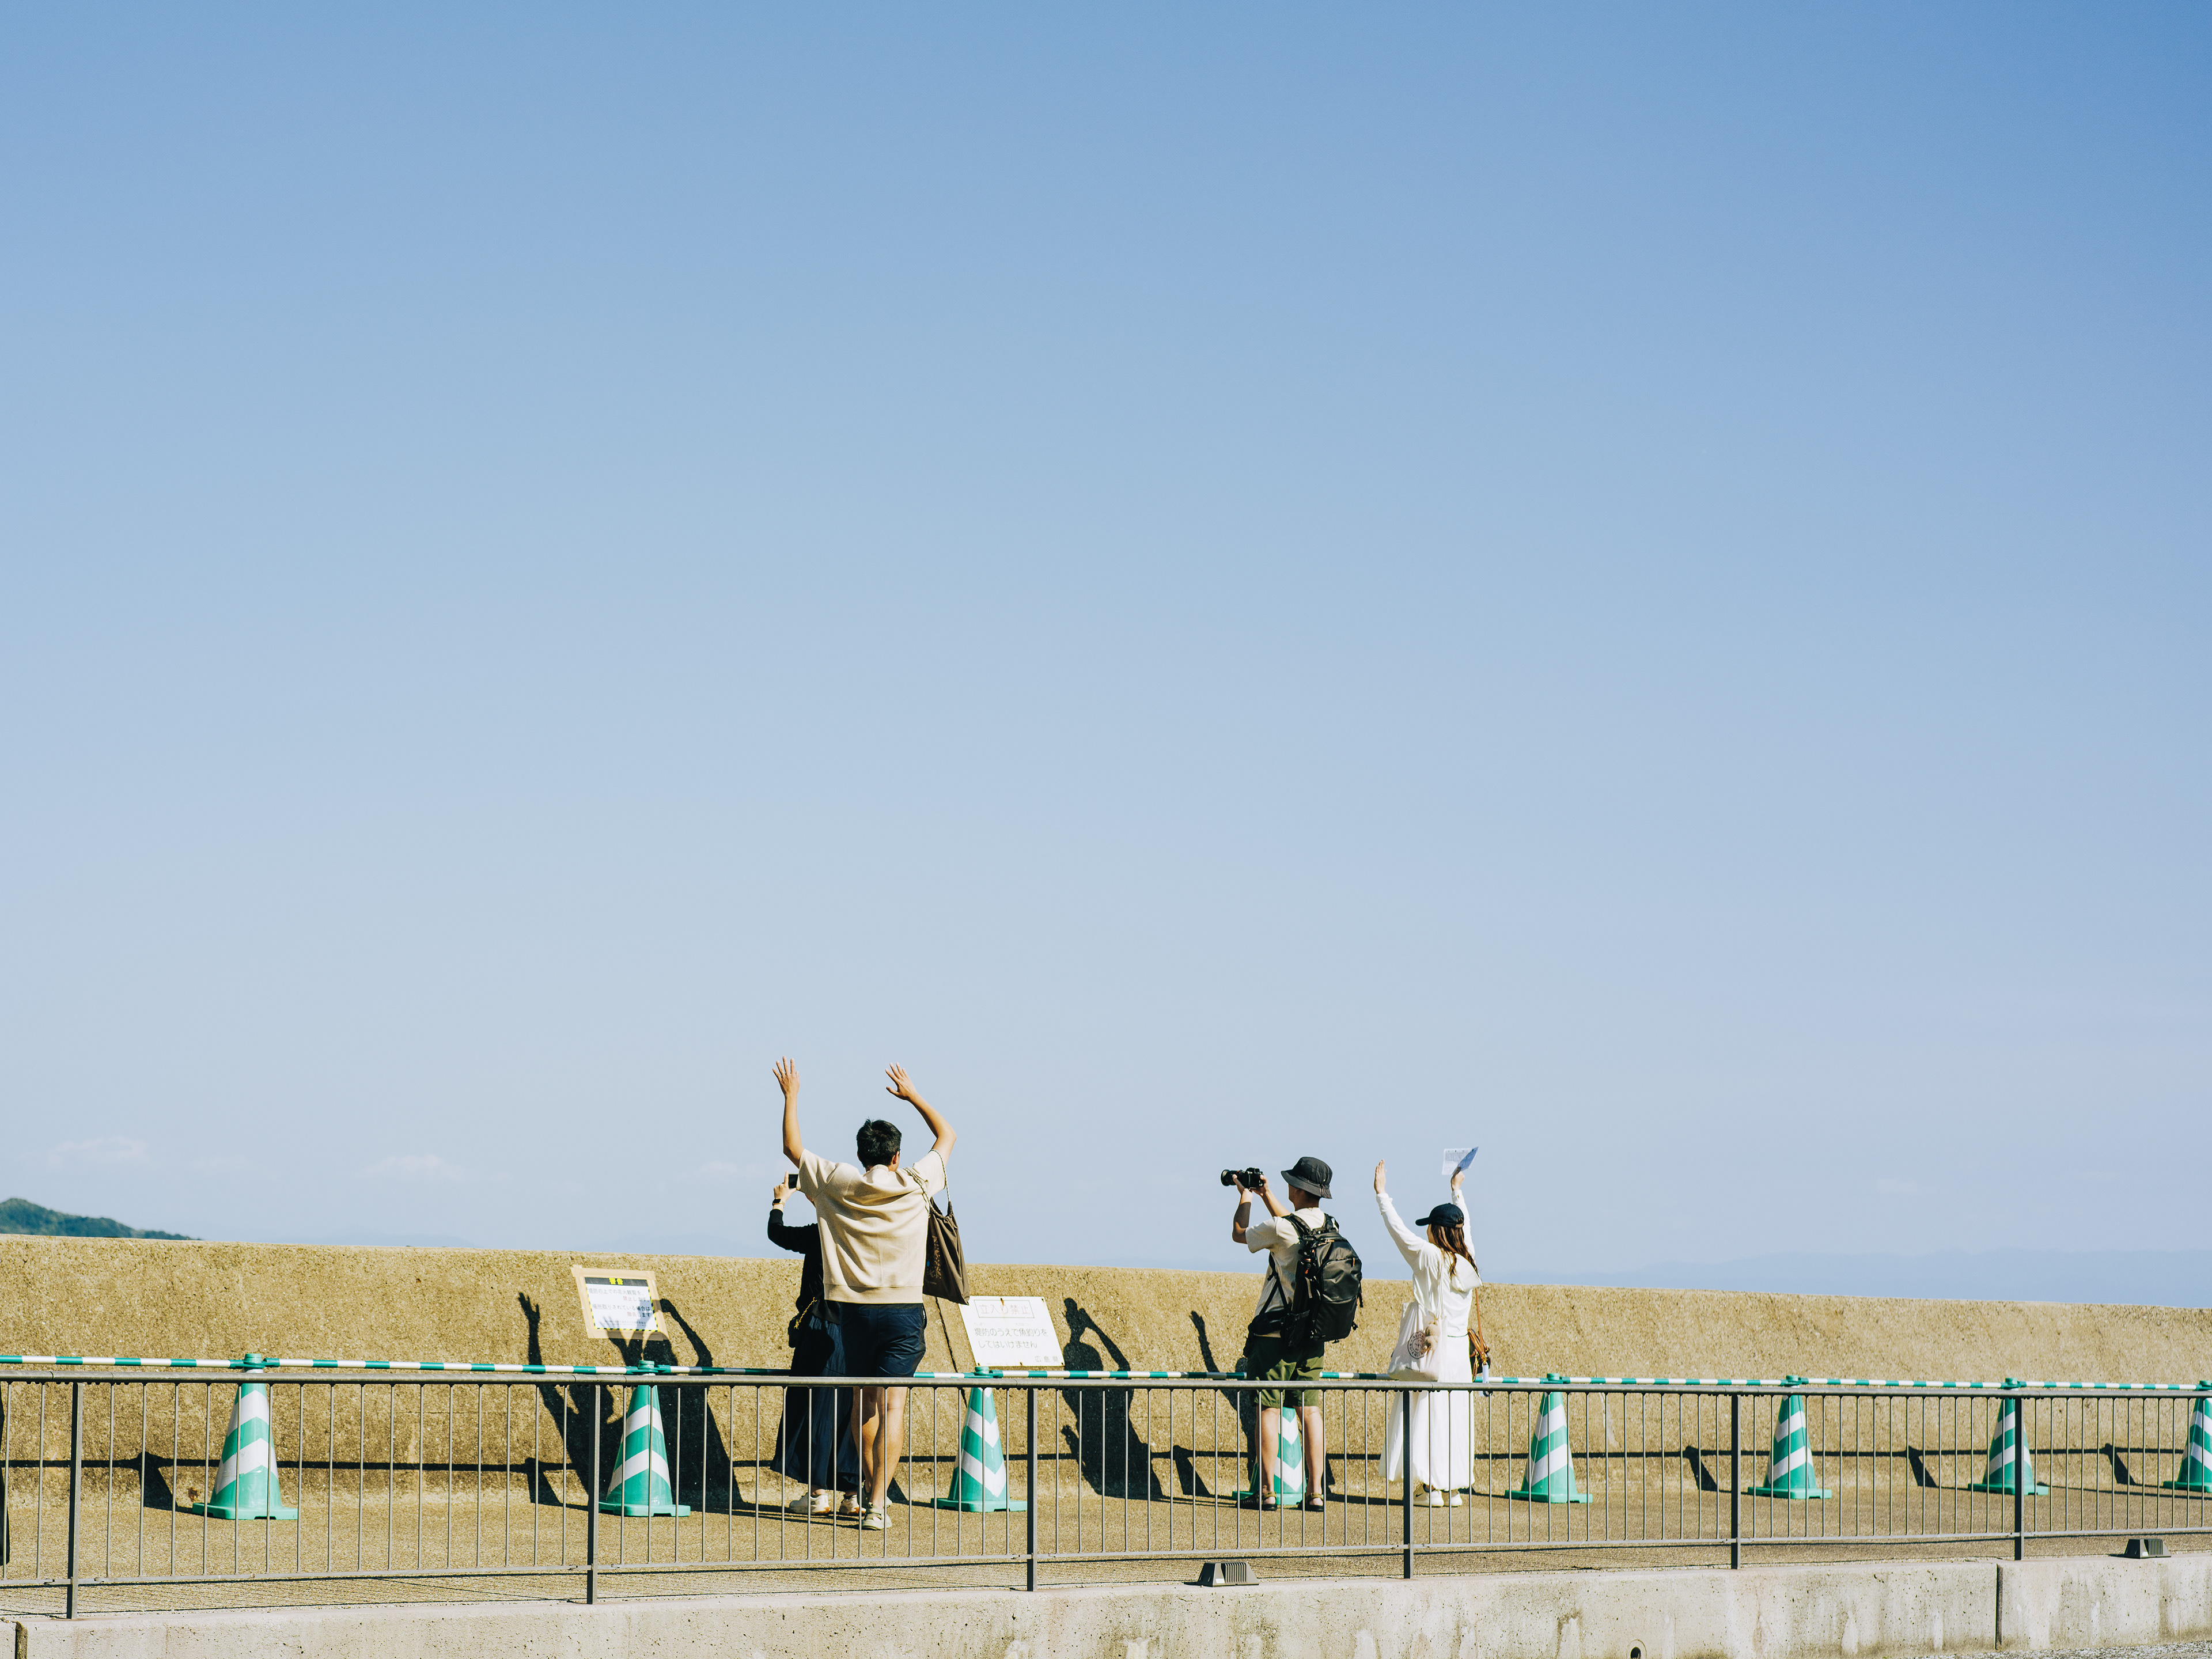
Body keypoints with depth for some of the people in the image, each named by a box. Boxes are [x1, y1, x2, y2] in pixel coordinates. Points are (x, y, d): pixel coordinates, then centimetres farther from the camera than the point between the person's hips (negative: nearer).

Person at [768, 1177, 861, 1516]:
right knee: (852, 1412, 9)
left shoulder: (821, 1234, -10)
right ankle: (853, 1492, 9)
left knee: (817, 1409, 2)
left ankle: (818, 1491, 2)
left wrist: (780, 1201, 23)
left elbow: (777, 1233, 4)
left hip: (822, 1332, -5)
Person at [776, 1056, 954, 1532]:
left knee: (866, 1400, 18)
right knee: (892, 1405, -5)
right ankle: (878, 1504, -14)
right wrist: (912, 1096, 25)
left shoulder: (837, 1183, 0)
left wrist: (791, 1095, 23)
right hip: (902, 1309, -2)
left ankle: (870, 1488, 31)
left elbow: (792, 1147, 14)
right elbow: (947, 1135, 15)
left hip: (854, 1309, 2)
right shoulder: (915, 1185, -2)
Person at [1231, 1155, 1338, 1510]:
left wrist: (1245, 1197, 18)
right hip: (1313, 1334, 6)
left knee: (1268, 1408, -1)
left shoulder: (1280, 1228, -15)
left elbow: (1240, 1234, 4)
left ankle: (1266, 1490, -2)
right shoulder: (1330, 1227, 6)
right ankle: (1316, 1490, 3)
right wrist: (1267, 1195, 34)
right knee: (1309, 1409, 6)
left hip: (1274, 1331, -6)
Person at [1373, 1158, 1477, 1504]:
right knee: (1455, 1416, 10)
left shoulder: (1429, 1257, -11)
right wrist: (1457, 1191, 39)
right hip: (1459, 1348, 6)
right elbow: (1465, 1228, 23)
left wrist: (1381, 1193, 6)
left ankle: (1433, 1486, -8)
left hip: (1431, 1348, -6)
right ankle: (1455, 1486, 12)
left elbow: (1398, 1229, -5)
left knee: (1425, 1413, -2)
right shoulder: (1469, 1262, 5)